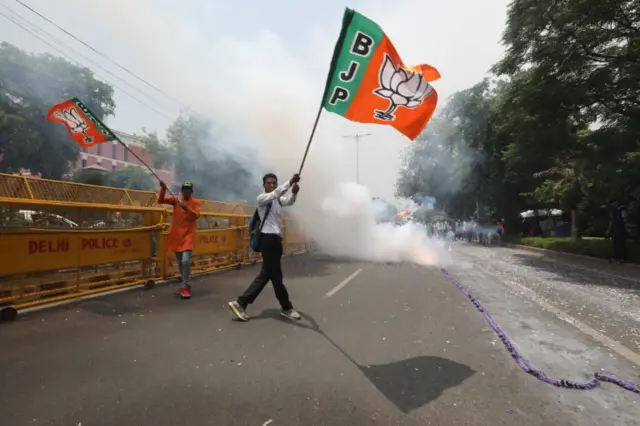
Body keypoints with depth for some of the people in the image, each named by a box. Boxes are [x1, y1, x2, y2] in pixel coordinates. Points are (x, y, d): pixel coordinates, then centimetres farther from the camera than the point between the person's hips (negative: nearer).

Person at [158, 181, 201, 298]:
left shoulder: (196, 202, 0)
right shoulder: (176, 199, 6)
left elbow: (196, 215, -13)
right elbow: (160, 200, -4)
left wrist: (186, 207, -26)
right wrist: (163, 189, -20)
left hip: (188, 234, -3)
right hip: (176, 234, 4)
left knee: (186, 260, -18)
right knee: (180, 261, 13)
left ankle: (184, 286, -8)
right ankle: (185, 284, 28)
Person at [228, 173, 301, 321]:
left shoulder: (278, 200, 18)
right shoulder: (261, 198, -4)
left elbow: (289, 201, -4)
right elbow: (275, 194, -26)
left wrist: (294, 192, -25)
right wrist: (289, 182, -36)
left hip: (275, 239, 9)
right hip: (269, 239, -9)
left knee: (266, 274, 10)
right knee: (275, 275, 2)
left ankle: (240, 303, 16)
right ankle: (286, 307, 15)